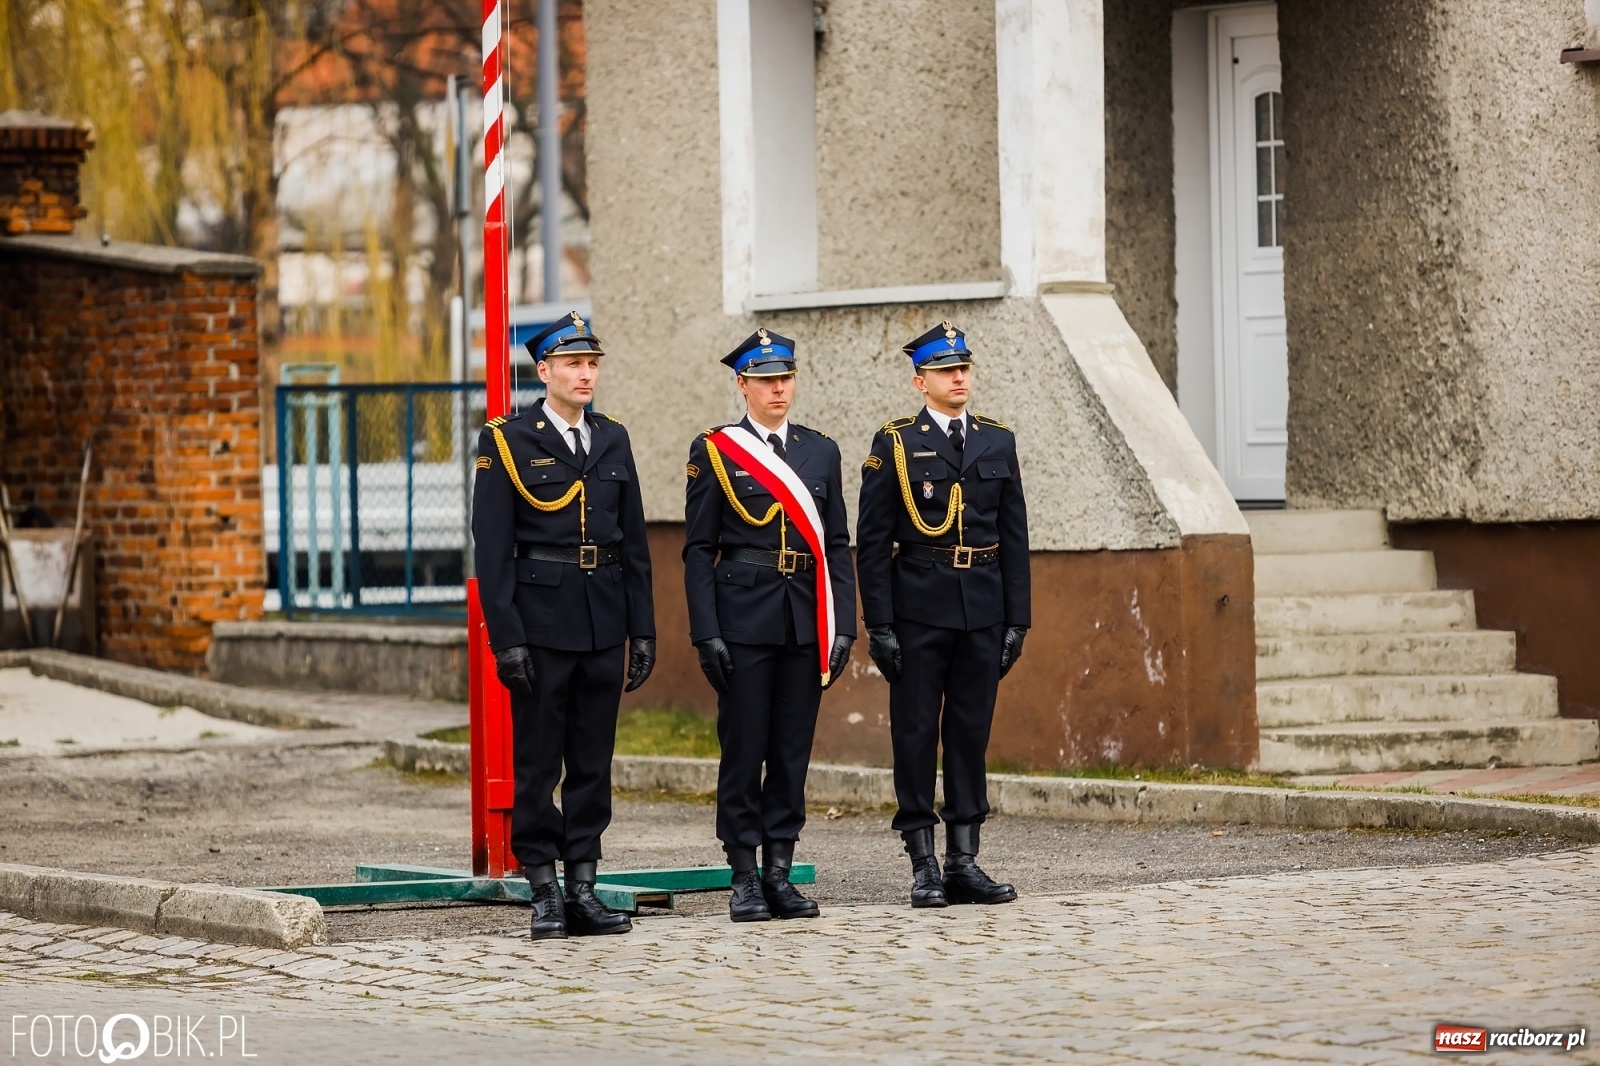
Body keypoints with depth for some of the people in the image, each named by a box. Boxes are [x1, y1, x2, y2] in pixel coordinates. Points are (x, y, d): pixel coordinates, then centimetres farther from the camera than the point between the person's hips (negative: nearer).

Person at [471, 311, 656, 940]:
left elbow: (634, 543, 14)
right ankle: (545, 894, 4)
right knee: (537, 764, -1)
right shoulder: (507, 442, -3)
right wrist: (506, 638, -13)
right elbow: (491, 549, -7)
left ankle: (584, 891, 11)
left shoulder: (613, 441, 12)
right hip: (541, 621, -5)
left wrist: (643, 629, 8)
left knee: (593, 763, 6)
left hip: (604, 624, 5)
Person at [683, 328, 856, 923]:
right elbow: (698, 549, -1)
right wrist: (706, 633, -9)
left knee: (793, 748, 5)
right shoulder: (714, 451, 1)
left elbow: (837, 545, 11)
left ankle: (779, 872, 11)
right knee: (744, 748, -2)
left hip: (805, 621, 4)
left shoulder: (821, 452, 12)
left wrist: (843, 625, 2)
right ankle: (744, 879, 4)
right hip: (744, 620, -4)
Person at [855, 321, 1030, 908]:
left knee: (971, 732, 6)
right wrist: (879, 625, -9)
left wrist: (1017, 619, 4)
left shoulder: (998, 443, 10)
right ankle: (923, 864, 3)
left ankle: (964, 860, 11)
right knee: (915, 732, -1)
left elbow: (1015, 536, 10)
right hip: (919, 610, -3)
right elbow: (872, 541, -2)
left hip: (983, 610, 3)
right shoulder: (895, 444, -1)